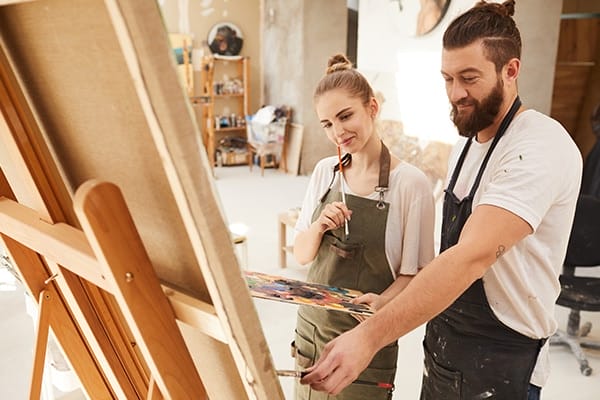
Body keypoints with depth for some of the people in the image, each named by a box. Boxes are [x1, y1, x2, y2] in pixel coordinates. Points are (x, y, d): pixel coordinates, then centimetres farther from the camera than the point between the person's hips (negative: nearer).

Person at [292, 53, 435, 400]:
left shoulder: (411, 183, -15)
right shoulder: (325, 171, 0)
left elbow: (413, 276, -10)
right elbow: (302, 254, 4)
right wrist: (318, 228, -16)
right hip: (312, 325, 5)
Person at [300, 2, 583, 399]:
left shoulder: (541, 148, -22)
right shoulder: (467, 142, 5)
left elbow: (472, 256, -35)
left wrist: (369, 336, -40)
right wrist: (394, 303, 0)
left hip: (499, 363, -7)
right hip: (442, 344, 7)